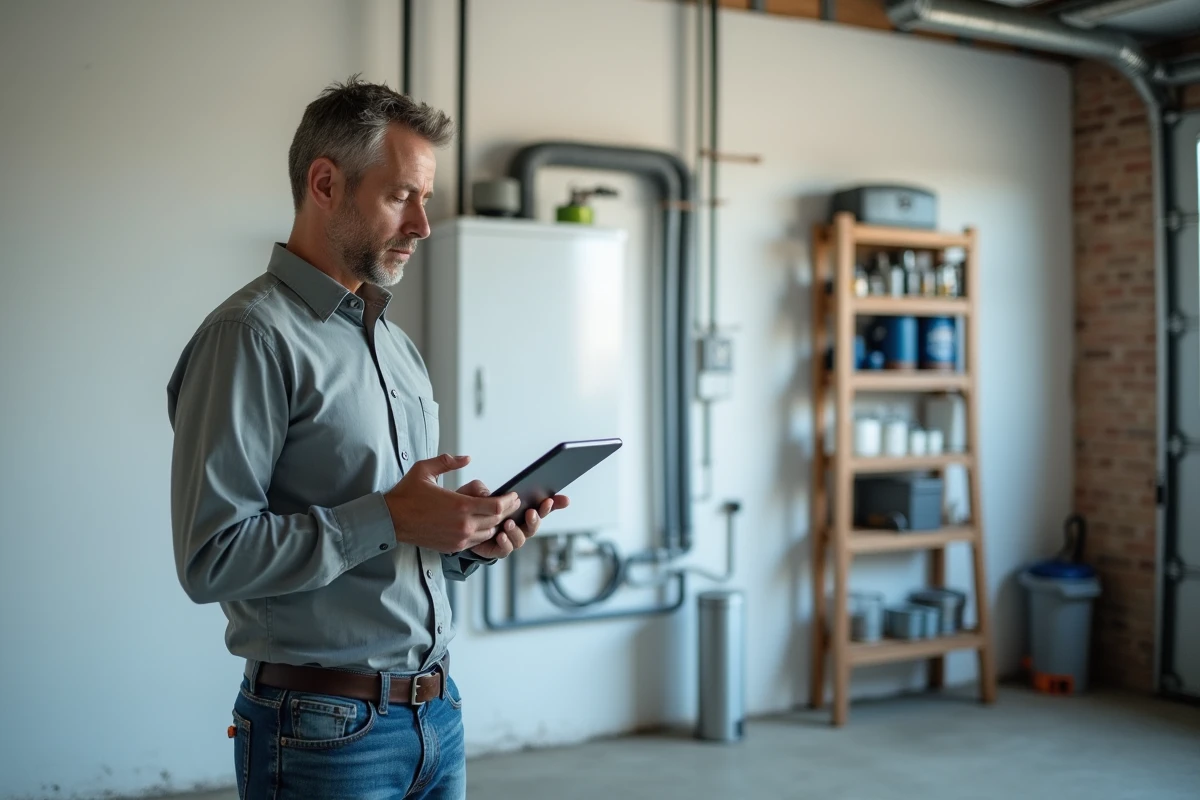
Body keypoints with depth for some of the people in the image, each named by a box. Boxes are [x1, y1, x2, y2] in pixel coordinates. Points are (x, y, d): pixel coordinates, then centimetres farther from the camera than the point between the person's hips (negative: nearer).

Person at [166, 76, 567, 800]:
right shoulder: (254, 335, -12)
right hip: (324, 732, -7)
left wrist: (470, 542, -1)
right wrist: (387, 519, -22)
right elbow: (211, 557, -20)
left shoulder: (398, 346, 14)